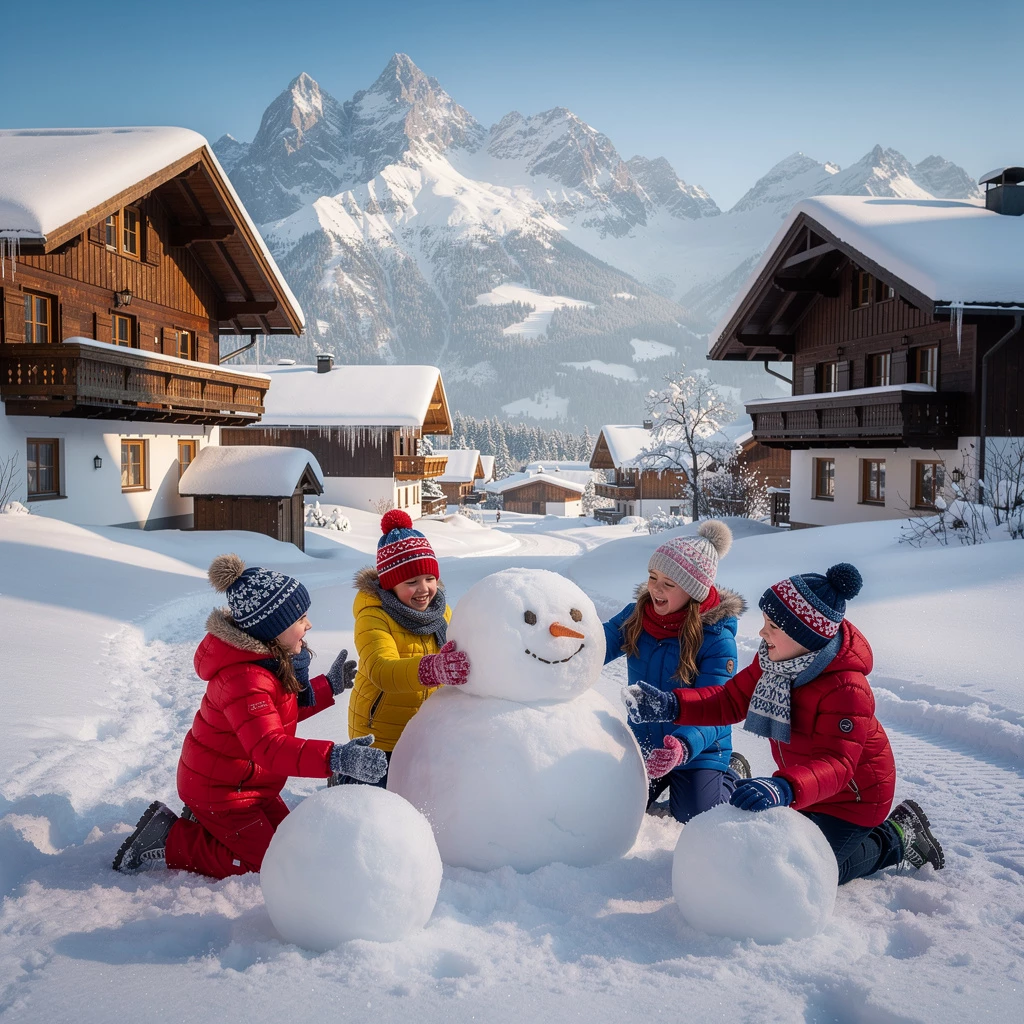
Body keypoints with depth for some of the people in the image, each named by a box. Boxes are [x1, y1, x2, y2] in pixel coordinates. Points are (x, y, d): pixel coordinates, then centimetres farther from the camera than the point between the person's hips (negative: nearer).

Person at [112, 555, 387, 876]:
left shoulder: (268, 659, -1)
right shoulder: (245, 680, -34)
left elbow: (285, 709, 14)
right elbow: (268, 748, -46)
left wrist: (328, 686, 9)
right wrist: (335, 757, -56)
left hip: (245, 784, 10)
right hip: (218, 790, -10)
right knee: (266, 864, -2)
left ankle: (205, 822, 24)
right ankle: (169, 841, 4)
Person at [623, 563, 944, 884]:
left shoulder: (846, 689, -34)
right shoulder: (773, 660, -9)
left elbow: (835, 764, -41)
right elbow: (731, 699, -2)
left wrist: (785, 789, -61)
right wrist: (672, 705, -16)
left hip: (851, 796, -8)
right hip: (805, 786, 9)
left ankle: (896, 839, 11)